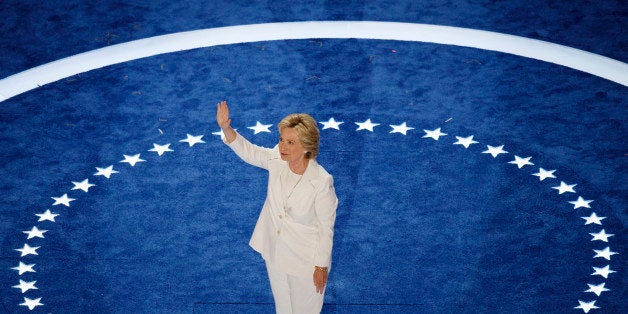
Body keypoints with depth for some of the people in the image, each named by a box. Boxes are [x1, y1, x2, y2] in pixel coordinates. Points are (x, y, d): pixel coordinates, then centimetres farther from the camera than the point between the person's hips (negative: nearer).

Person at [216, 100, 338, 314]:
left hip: (305, 258, -5)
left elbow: (326, 227, -21)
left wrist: (322, 266, -12)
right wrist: (226, 128, -19)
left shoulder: (322, 182, -33)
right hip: (274, 249, 5)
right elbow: (248, 152, -1)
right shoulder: (277, 160, -19)